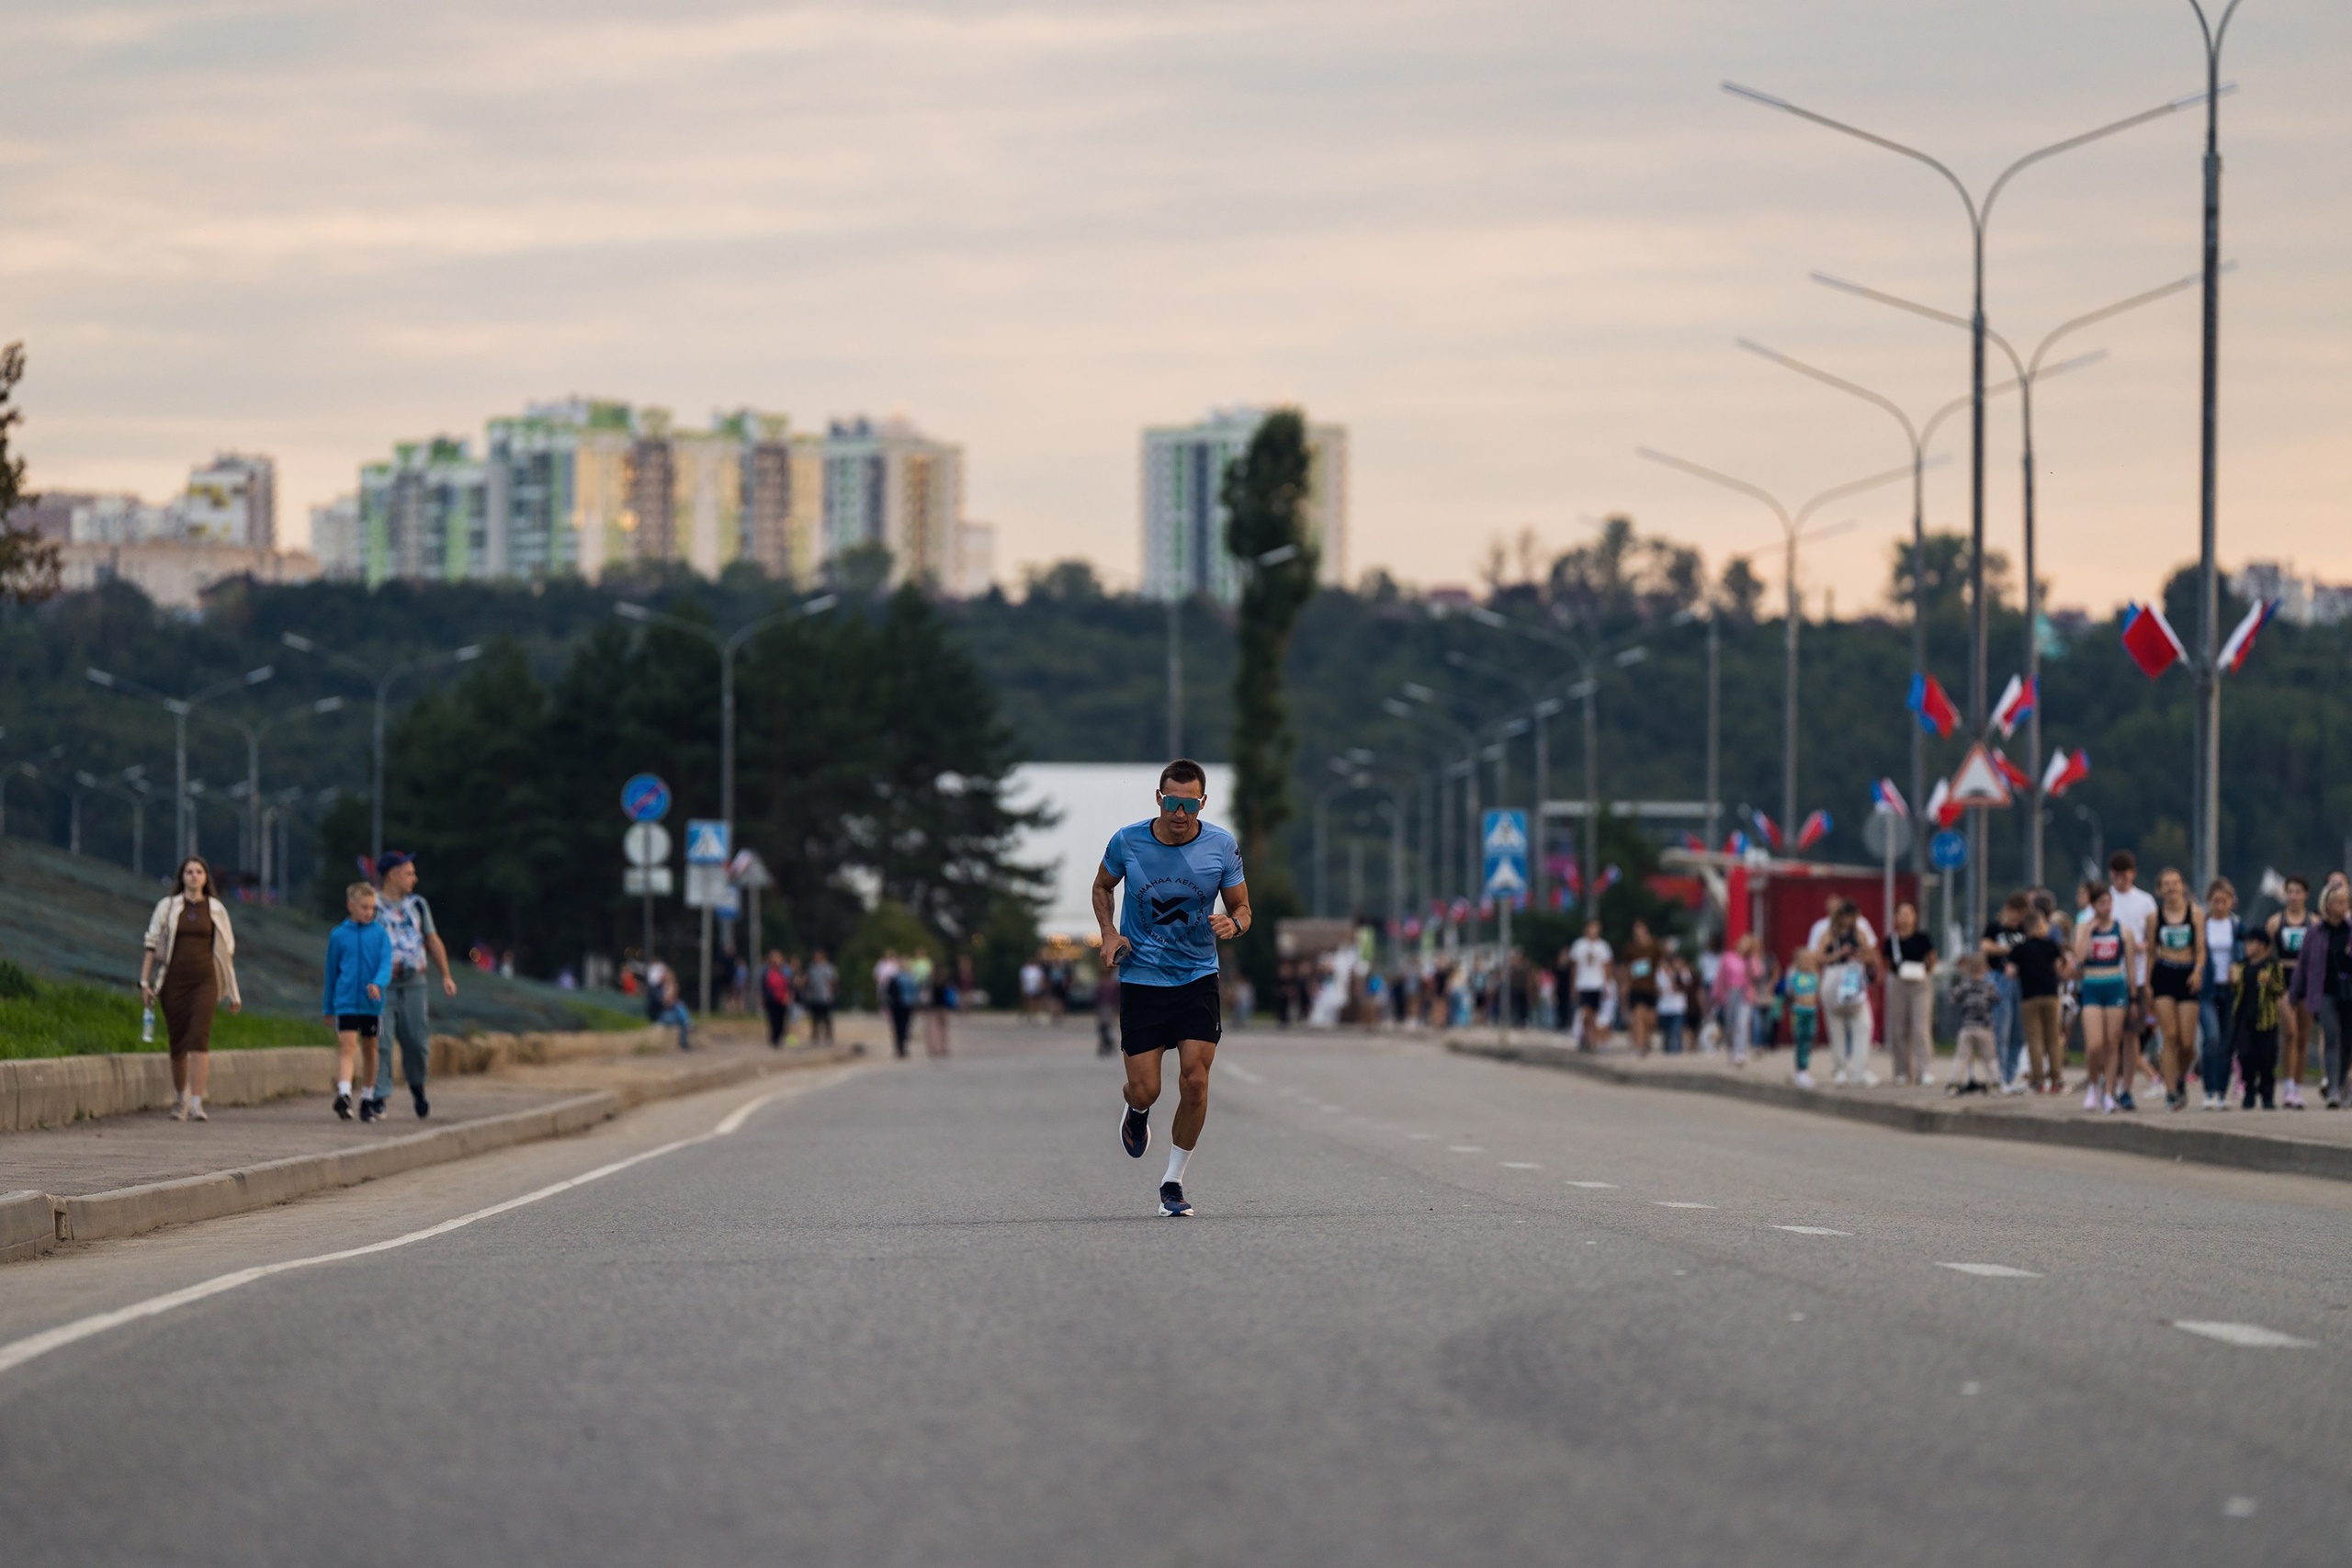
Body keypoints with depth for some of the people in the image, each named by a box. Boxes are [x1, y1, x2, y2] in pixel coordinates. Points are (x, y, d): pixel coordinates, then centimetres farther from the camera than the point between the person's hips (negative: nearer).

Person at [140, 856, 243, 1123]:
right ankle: (180, 1100, 26)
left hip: (205, 981, -1)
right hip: (174, 981, 1)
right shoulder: (167, 907, 5)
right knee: (177, 1043, 5)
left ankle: (197, 1104, -21)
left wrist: (232, 992, 13)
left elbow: (226, 952, 12)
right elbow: (152, 945, 5)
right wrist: (144, 982, -3)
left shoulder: (216, 910, 8)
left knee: (200, 1039, -16)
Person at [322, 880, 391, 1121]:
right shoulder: (338, 935, 2)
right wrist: (328, 1006, 13)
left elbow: (386, 964, -8)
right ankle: (344, 1094, -30)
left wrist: (378, 984, -29)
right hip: (346, 1000, -2)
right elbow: (331, 971, 10)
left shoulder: (380, 934, 2)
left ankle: (368, 1100, 24)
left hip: (372, 1002, 2)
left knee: (370, 1048, 11)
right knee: (347, 1045, -16)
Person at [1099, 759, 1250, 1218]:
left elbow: (1242, 908, 4)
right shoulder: (1127, 841, -7)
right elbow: (1103, 886, 13)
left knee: (1194, 1084, -11)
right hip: (1141, 979, 0)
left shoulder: (1222, 846, -6)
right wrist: (1109, 932, -4)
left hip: (1198, 978, 0)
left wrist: (1233, 923, -20)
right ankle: (1137, 1111, 34)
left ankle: (1173, 1181, 7)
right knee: (1145, 1090, -5)